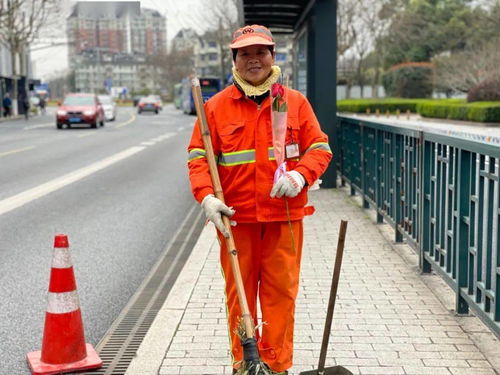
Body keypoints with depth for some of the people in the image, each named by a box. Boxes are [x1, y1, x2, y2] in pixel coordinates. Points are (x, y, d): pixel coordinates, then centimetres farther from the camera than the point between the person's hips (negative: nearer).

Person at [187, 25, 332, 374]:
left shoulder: (296, 102, 6)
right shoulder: (216, 106, 3)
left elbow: (320, 147, 5)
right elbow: (198, 155, 1)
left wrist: (301, 174, -14)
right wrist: (207, 196, -14)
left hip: (284, 217, 0)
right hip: (235, 218, 0)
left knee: (280, 292, 5)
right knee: (239, 293, 8)